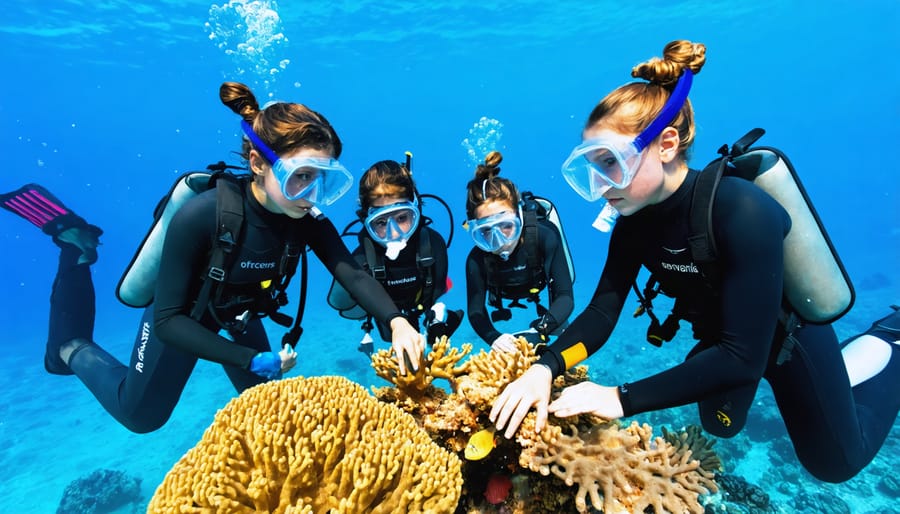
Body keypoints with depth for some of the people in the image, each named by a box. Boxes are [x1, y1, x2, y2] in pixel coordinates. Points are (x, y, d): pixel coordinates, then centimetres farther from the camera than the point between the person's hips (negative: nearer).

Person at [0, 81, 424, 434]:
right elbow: (169, 321, -32)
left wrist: (396, 322, -46)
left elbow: (353, 275, -30)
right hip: (181, 317, -4)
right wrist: (252, 360, -36)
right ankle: (74, 350, 40)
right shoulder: (200, 217, -38)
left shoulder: (308, 220, -26)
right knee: (140, 415, 17)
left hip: (239, 316, 4)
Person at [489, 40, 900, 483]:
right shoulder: (635, 219, -20)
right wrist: (545, 367, -40)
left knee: (835, 464, 23)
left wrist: (623, 399, -44)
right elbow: (601, 313, -23)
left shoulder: (742, 212, -39)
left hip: (787, 334, -5)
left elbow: (743, 358, -39)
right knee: (722, 425, 29)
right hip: (719, 339, 5)